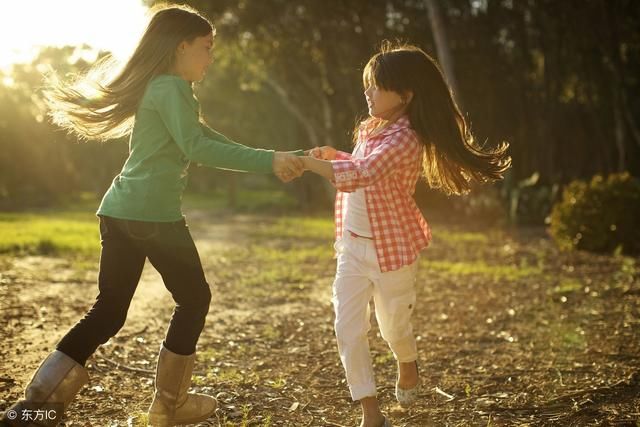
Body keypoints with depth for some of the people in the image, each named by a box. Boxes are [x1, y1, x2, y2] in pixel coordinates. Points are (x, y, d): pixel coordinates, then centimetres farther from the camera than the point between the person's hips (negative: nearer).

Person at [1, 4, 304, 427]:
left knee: (109, 311, 11)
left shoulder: (156, 87, 22)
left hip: (119, 213, 9)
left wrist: (270, 160, 19)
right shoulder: (172, 87, -9)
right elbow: (197, 148, -22)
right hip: (154, 215, -9)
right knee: (194, 298, 9)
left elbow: (206, 136, 24)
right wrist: (267, 161, -23)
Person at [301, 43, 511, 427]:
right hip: (353, 248, 7)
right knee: (348, 330, 0)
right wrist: (334, 155, 6)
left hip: (392, 250, -7)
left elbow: (360, 174, -35)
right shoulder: (369, 128, 5)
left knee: (394, 328, 13)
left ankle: (408, 366, 49)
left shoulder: (404, 139, -23)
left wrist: (309, 163, -32)